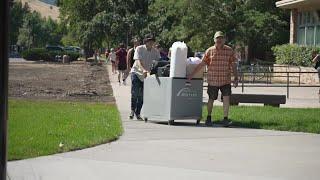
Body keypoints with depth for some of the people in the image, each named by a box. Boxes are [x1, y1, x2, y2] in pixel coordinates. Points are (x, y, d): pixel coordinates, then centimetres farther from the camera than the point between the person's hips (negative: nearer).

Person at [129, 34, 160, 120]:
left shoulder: (155, 52, -2)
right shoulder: (139, 49, -11)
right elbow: (138, 61, -23)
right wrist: (143, 70, -40)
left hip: (147, 75, 3)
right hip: (136, 72, -3)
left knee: (142, 95, 3)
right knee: (135, 92, -13)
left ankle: (138, 113, 15)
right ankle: (132, 110, 6)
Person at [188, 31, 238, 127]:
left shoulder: (229, 51, 1)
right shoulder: (209, 51, 0)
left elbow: (233, 65, 5)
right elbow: (201, 64, 2)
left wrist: (236, 78, -1)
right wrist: (192, 75, 0)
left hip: (225, 80, 0)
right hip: (212, 81, 0)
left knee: (226, 98, -10)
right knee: (211, 100, 10)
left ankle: (225, 119, 0)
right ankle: (208, 118, 25)